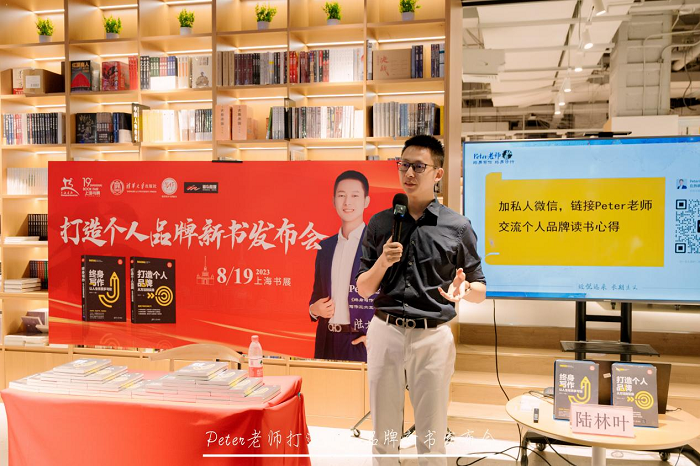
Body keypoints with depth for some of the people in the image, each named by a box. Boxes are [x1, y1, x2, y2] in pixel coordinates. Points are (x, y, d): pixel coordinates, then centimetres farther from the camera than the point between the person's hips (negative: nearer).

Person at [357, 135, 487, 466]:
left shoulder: (458, 227, 0)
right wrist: (383, 263, -11)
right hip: (385, 332, 2)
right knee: (384, 435, 12)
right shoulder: (380, 223, 5)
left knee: (431, 438, 10)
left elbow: (480, 292, 5)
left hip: (433, 337, -1)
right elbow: (363, 289, 8)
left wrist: (463, 289, -17)